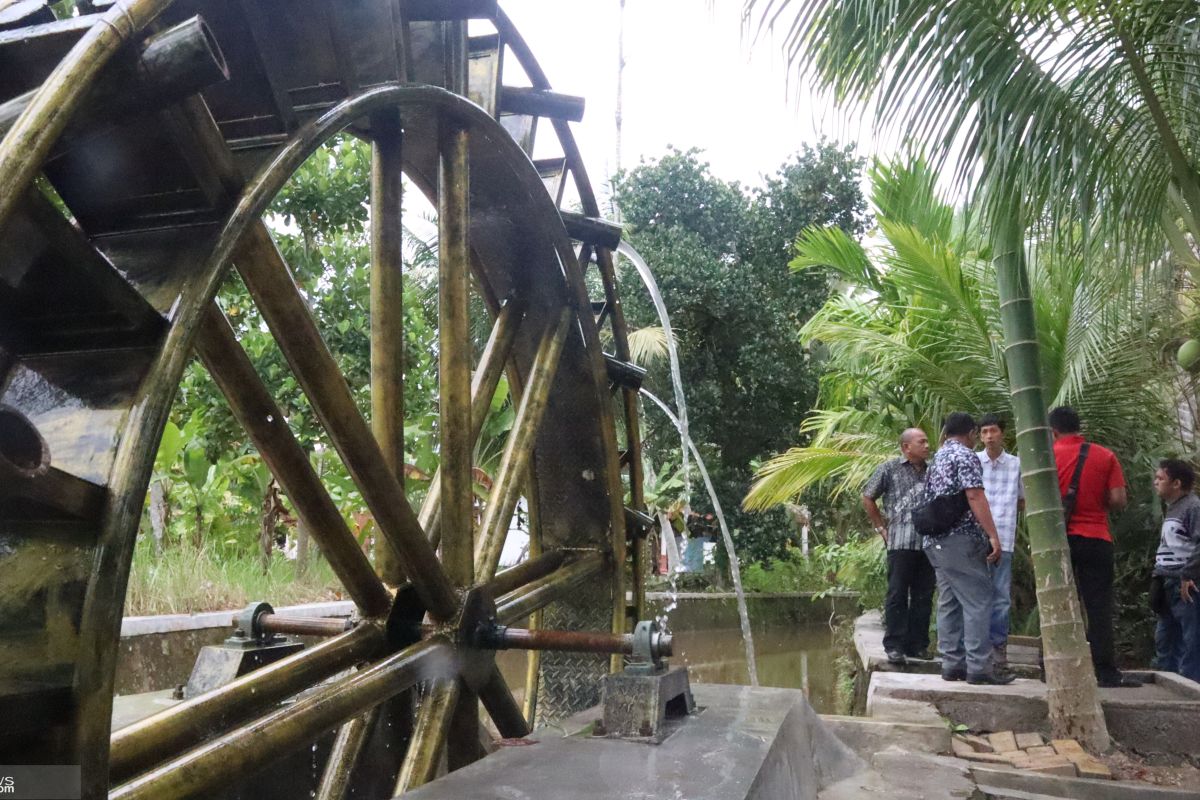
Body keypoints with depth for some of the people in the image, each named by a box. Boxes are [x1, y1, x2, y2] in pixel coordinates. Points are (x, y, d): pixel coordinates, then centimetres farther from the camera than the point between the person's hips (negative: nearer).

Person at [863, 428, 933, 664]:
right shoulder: (889, 469, 4)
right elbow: (867, 498, 9)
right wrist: (881, 527, 6)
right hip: (900, 543, -4)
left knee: (924, 597, 7)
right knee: (897, 595, -3)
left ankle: (917, 645, 16)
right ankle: (894, 646, 1)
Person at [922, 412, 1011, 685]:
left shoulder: (936, 459, 19)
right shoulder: (965, 456, -7)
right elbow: (975, 497, -16)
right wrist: (993, 535, -19)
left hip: (937, 540, 9)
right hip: (962, 539, -9)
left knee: (949, 603, 8)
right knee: (978, 602, -7)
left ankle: (952, 664, 9)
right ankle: (978, 666, -9)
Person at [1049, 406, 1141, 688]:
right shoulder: (1105, 456, 1)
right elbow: (1118, 500, -4)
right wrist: (1096, 503, 14)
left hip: (1059, 539, 0)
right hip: (1096, 539, 0)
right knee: (1099, 607, 4)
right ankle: (1106, 672, 4)